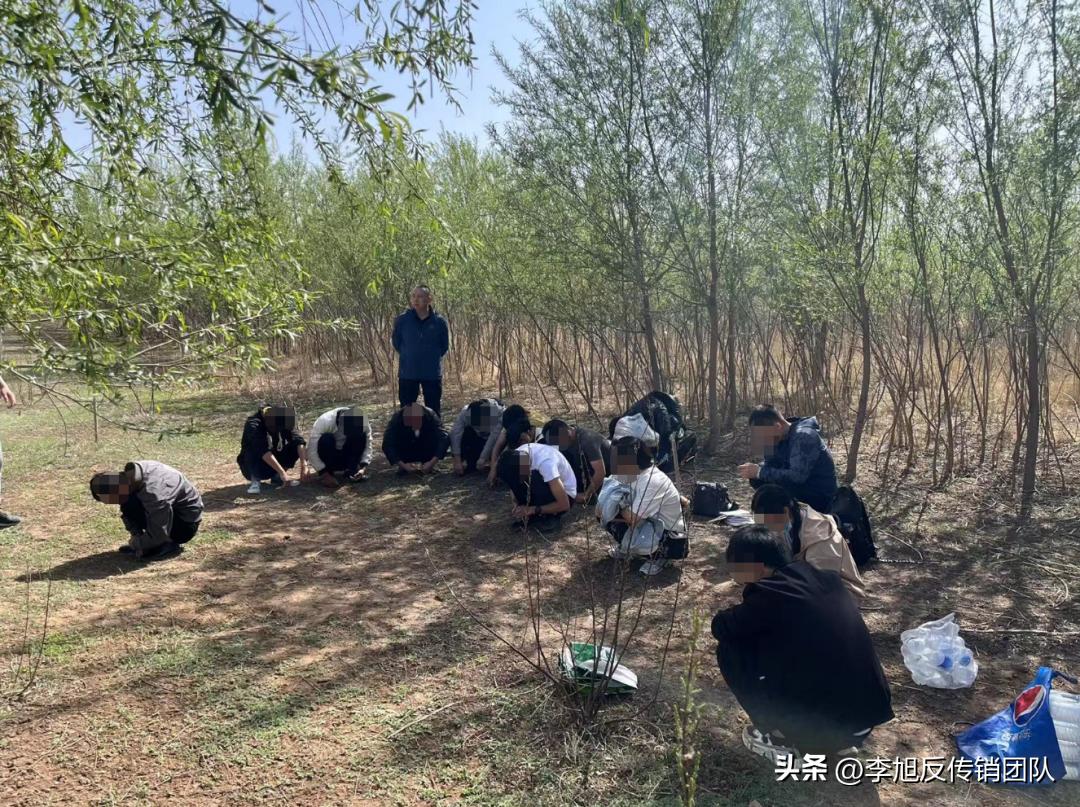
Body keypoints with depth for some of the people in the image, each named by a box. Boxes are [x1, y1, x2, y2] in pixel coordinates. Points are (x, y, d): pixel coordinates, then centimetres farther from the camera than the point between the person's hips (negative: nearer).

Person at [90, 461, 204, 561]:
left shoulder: (152, 493, -35)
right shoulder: (130, 473, -12)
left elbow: (158, 535, -27)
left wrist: (136, 544, -10)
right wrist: (135, 534, -4)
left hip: (186, 525, -8)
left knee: (131, 506, -23)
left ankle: (167, 545, -10)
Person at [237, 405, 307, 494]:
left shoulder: (284, 423, -12)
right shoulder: (254, 424, -28)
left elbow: (299, 441, -22)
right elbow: (263, 451, -39)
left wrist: (303, 466, -35)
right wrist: (282, 472, -45)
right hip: (254, 467, -4)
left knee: (295, 447, -18)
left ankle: (276, 477, -4)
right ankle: (255, 480, -16)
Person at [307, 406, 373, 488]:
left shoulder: (363, 422, -21)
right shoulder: (325, 421, -31)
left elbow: (367, 446, -16)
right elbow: (311, 450, -31)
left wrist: (363, 467, -31)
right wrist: (324, 473, -36)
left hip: (346, 458, 2)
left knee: (360, 436, -23)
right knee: (326, 439, -33)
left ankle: (351, 470, -15)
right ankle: (327, 474, -15)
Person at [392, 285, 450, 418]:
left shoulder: (439, 322, -6)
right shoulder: (402, 320, -5)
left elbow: (444, 345, 7)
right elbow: (396, 342, 9)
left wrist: (433, 357, 2)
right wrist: (407, 356, 6)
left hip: (432, 374, 0)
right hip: (407, 374, 1)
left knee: (434, 411, 8)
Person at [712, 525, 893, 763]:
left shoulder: (773, 593, -15)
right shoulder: (821, 579, 6)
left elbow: (721, 626, -4)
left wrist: (745, 617, 15)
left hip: (824, 727, -7)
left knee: (731, 649, -1)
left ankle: (787, 743, 8)